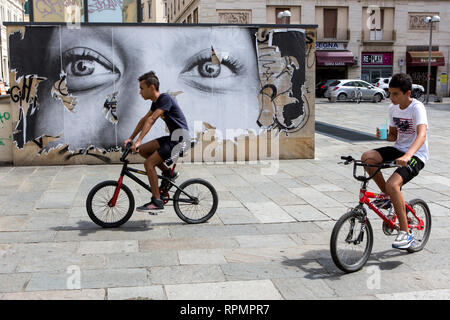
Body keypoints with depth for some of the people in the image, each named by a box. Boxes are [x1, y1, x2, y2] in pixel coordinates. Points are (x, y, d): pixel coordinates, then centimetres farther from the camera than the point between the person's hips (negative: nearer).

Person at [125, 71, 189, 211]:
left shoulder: (165, 99, -18)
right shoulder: (156, 102, 11)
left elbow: (151, 120, -26)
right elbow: (144, 119, 16)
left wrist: (138, 141, -32)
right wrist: (131, 139, 13)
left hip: (180, 139, -9)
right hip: (173, 137, 9)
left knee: (149, 163, -15)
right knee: (143, 150, 6)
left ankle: (157, 201, -10)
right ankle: (168, 173, 14)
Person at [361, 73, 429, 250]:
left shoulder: (417, 107, -16)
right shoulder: (393, 108, 6)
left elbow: (422, 135, -32)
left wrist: (407, 156, -50)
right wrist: (384, 135, -8)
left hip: (416, 155, -7)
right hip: (398, 149, 7)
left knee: (392, 184, -29)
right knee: (367, 157, -19)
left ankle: (405, 233, -16)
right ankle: (386, 196, 3)